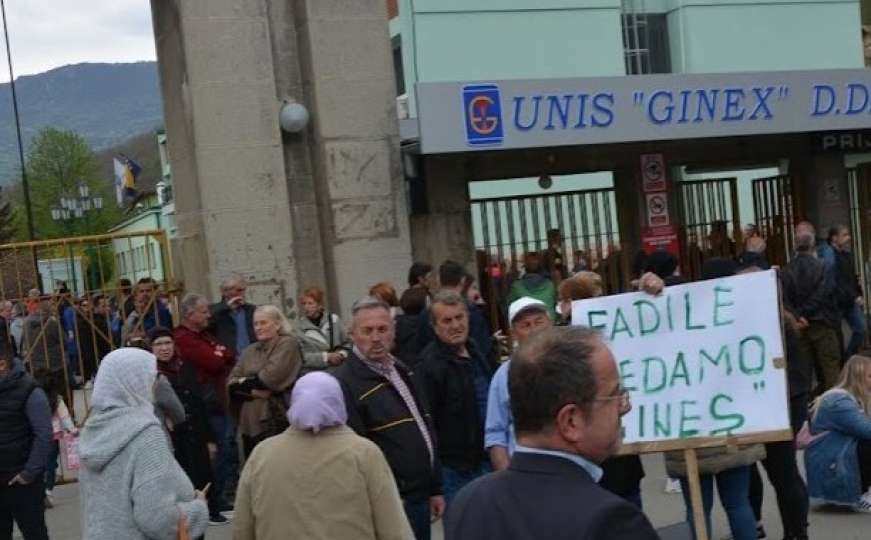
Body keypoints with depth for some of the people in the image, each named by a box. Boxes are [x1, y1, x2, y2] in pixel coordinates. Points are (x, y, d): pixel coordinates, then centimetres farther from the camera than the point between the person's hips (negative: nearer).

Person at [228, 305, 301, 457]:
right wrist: (253, 391, -11)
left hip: (275, 423, -6)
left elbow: (269, 378, -14)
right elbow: (231, 383, 7)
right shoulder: (250, 351, 15)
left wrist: (244, 382, 1)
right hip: (249, 423, 6)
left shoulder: (287, 344, -2)